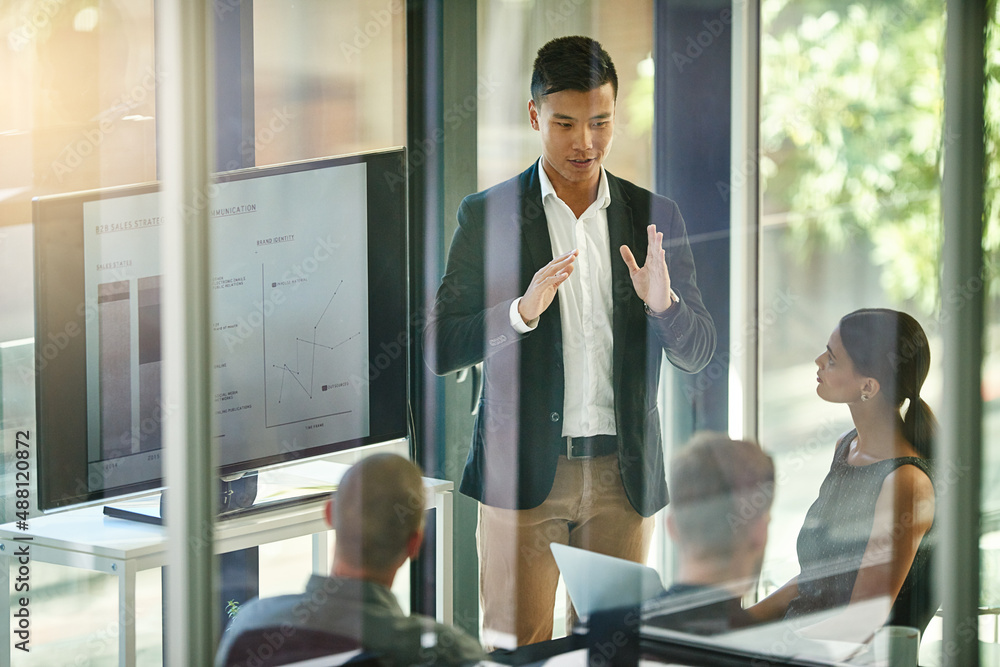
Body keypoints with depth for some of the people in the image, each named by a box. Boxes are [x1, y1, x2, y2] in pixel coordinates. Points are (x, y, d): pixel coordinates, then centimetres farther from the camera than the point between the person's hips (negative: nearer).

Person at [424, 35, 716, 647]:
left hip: (623, 477, 2)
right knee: (516, 650, -2)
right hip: (524, 472, -2)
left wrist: (662, 302, -15)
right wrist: (522, 311, -22)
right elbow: (440, 349, -3)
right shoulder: (487, 215, 1)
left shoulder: (655, 218, 7)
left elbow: (699, 352, 7)